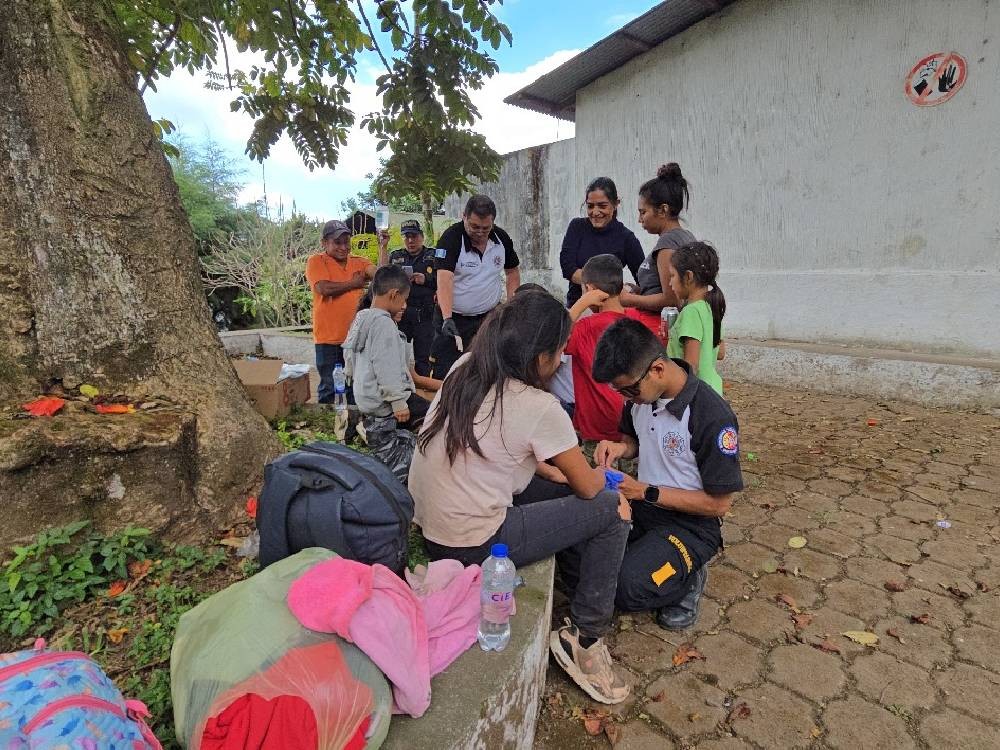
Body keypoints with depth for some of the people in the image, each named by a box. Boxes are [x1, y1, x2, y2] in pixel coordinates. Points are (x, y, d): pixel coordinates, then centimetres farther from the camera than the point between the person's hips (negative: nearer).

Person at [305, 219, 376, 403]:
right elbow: (325, 288, -19)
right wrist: (355, 283, -7)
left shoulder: (359, 262, 10)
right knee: (329, 388, 5)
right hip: (328, 338, -4)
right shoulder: (316, 262, -3)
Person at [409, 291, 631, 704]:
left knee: (562, 494, 18)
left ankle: (580, 589, 30)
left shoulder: (463, 369, 1)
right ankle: (584, 639, 14)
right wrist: (599, 473, 16)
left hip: (428, 528, 8)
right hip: (471, 546, -8)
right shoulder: (538, 408, -19)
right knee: (610, 510, 0)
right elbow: (588, 486, -5)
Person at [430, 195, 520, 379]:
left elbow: (512, 271, 15)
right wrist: (447, 319, -39)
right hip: (454, 317, -3)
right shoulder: (451, 237, -15)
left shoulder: (502, 238, 0)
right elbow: (445, 279, -27)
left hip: (490, 315, 4)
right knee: (444, 374, -3)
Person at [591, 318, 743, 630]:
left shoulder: (712, 416, -24)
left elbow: (719, 503, -16)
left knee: (626, 588, -26)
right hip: (641, 508, 6)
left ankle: (686, 578, 4)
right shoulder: (641, 395, -3)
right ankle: (644, 556, 9)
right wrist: (619, 447, -6)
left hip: (690, 523, -6)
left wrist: (646, 492, -19)